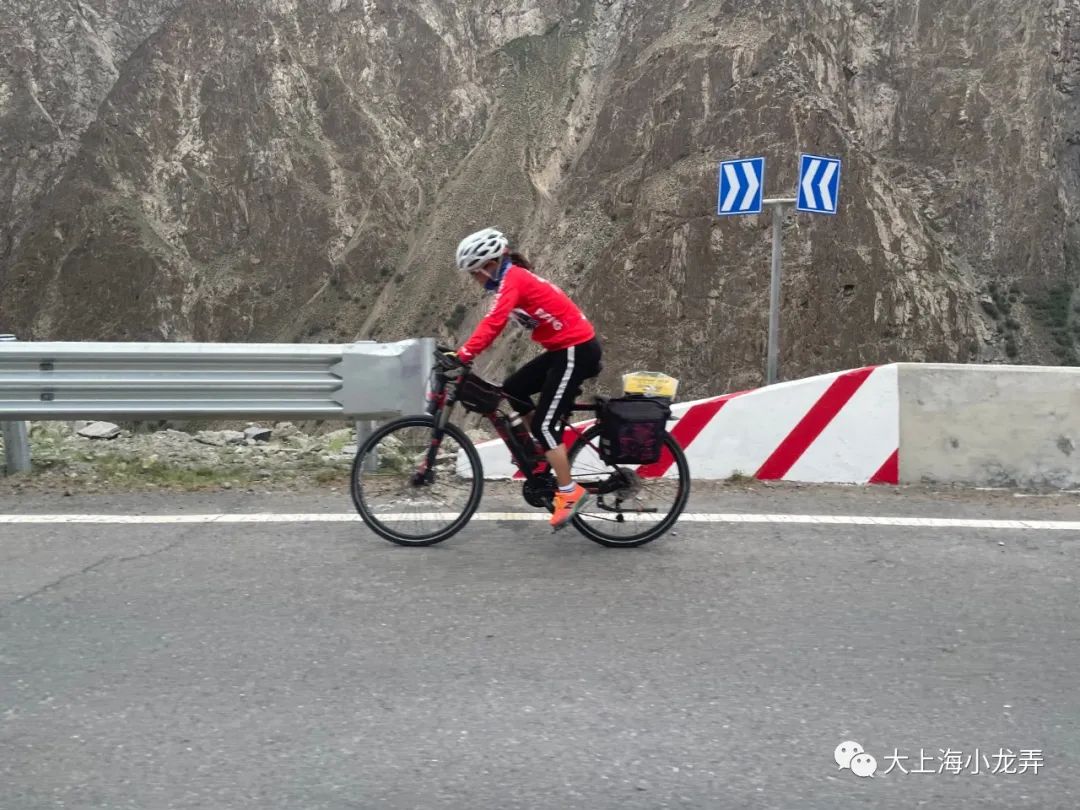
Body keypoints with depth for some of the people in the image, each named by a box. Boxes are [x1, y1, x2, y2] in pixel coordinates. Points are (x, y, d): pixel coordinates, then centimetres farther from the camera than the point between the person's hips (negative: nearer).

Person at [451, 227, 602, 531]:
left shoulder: (512, 279, -16)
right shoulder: (514, 277, 13)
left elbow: (493, 322, -29)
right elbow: (494, 322, 16)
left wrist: (463, 355, -32)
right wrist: (465, 352, 9)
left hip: (577, 350, -10)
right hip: (566, 347, 10)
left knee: (543, 423, -8)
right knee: (513, 389, 13)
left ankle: (569, 492, -3)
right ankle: (550, 456, 21)